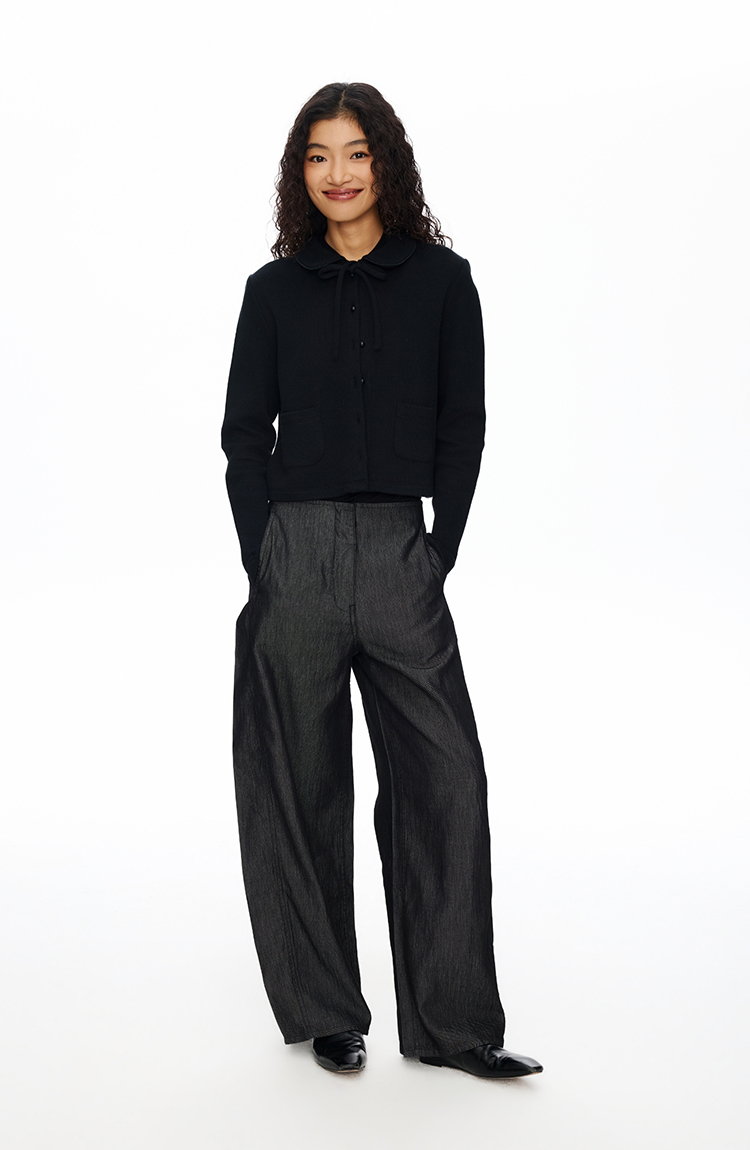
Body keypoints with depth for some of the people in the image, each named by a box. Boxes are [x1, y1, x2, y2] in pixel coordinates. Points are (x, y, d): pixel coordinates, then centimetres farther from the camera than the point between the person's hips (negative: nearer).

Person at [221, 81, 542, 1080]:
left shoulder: (441, 280, 7)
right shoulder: (275, 289, 9)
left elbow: (464, 426, 6)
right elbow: (245, 430, 7)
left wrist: (442, 549, -3)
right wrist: (264, 556, -4)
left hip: (402, 550, 0)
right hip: (294, 547, 0)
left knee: (447, 775, -3)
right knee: (303, 782, 4)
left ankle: (452, 1021, 9)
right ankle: (324, 1013, 17)